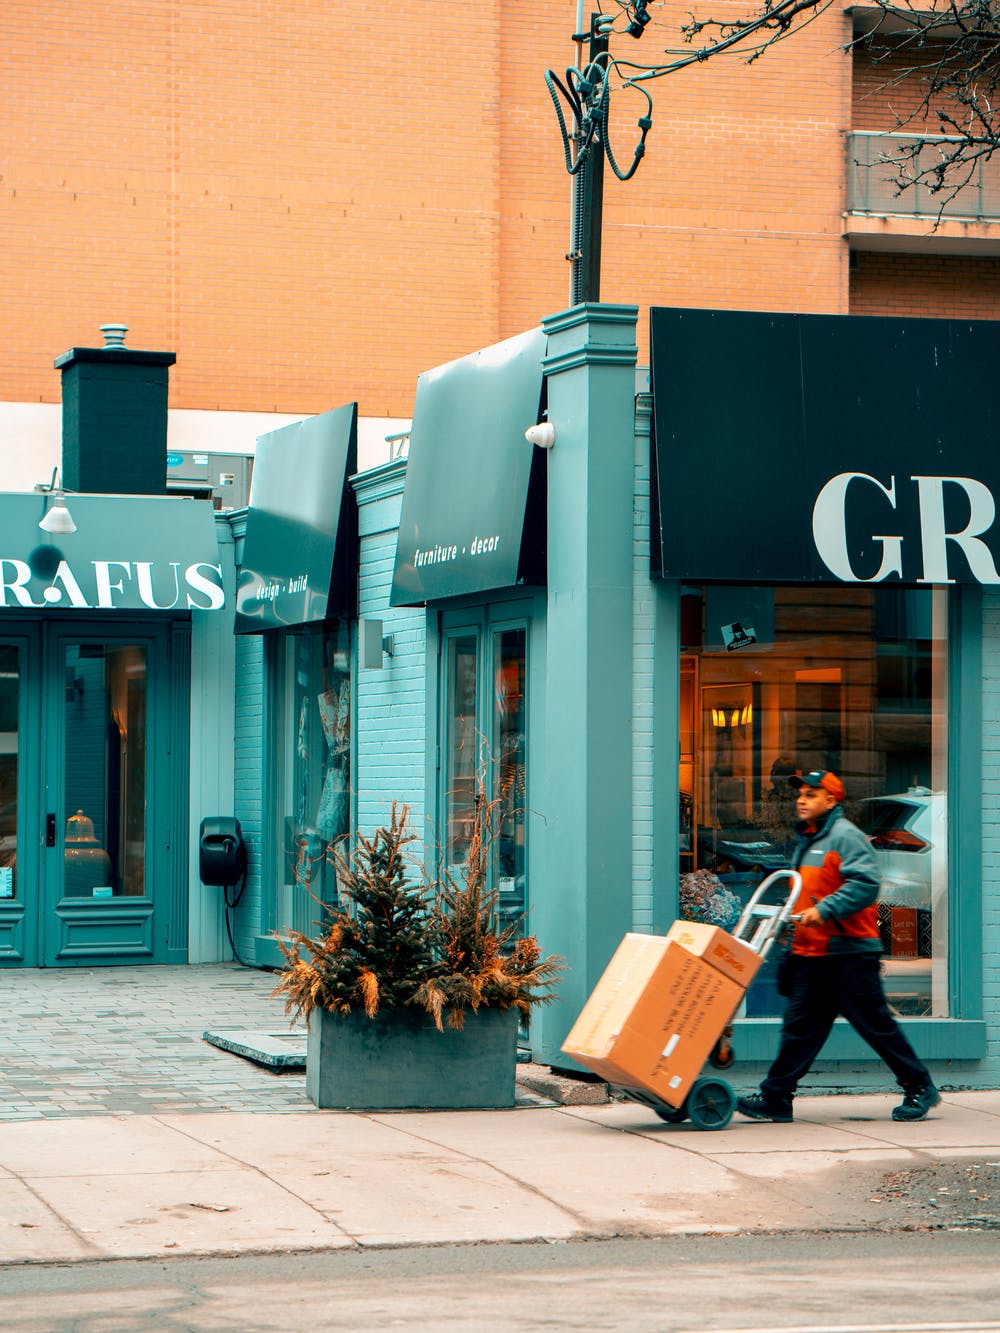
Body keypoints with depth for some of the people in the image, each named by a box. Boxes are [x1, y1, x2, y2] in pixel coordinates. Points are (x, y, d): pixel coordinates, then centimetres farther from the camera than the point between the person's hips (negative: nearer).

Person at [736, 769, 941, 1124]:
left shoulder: (846, 836, -10)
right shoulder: (807, 841, 19)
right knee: (800, 1025, 5)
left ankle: (920, 1088, 9)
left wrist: (825, 910, -27)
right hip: (811, 953, 9)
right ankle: (775, 1098, 4)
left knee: (874, 1022, -2)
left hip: (849, 952, -8)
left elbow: (866, 883, -23)